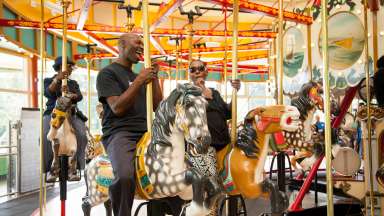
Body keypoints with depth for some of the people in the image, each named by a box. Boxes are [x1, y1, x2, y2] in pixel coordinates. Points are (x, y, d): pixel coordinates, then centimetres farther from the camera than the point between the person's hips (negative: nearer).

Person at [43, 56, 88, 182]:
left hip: (71, 113, 2)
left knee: (81, 135, -27)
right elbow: (48, 93, -7)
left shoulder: (73, 83, 22)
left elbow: (80, 96, 3)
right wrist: (57, 80, -23)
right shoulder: (48, 80, 15)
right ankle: (51, 169, -22)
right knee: (47, 137, -30)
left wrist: (73, 96, -21)